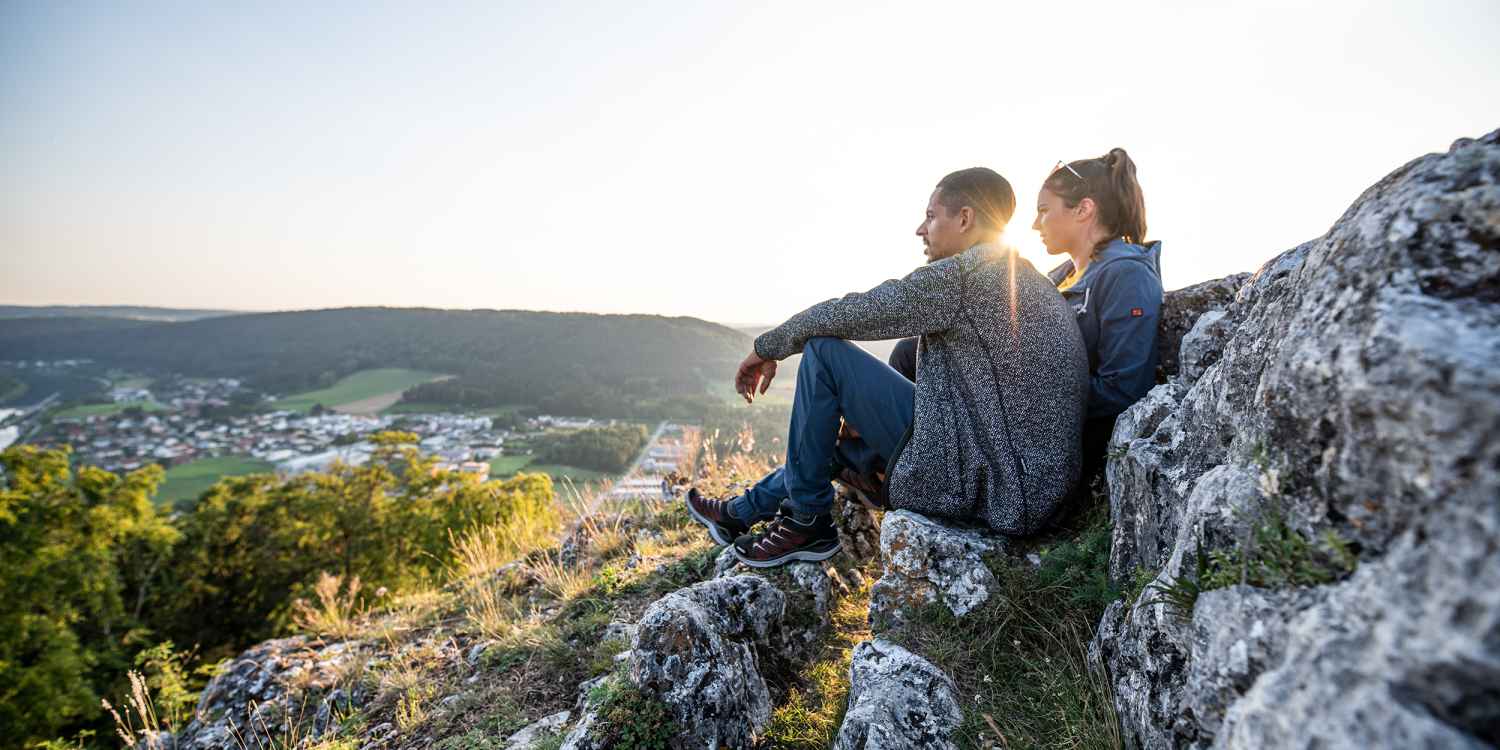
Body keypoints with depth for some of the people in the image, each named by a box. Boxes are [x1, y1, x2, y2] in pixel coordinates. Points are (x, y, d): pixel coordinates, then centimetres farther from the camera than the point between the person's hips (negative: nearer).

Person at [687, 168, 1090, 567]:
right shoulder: (1032, 279, 16)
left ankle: (807, 520, 6)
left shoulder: (962, 274, -14)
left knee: (823, 351, -7)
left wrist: (767, 347, 6)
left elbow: (847, 313, -11)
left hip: (972, 483, -10)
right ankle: (742, 511, 38)